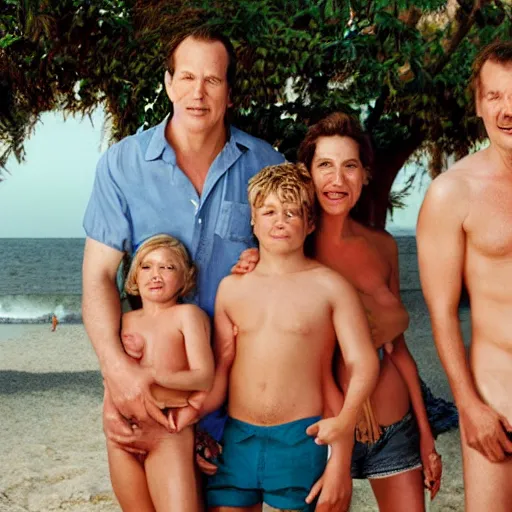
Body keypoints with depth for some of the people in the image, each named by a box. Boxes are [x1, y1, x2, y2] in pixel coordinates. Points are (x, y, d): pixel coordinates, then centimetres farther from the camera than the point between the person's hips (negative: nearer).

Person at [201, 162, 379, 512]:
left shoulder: (329, 286, -3)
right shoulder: (232, 288, 8)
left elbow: (364, 363, -6)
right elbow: (220, 367, 13)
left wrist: (345, 420, -20)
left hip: (300, 439, -3)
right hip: (237, 438, 4)